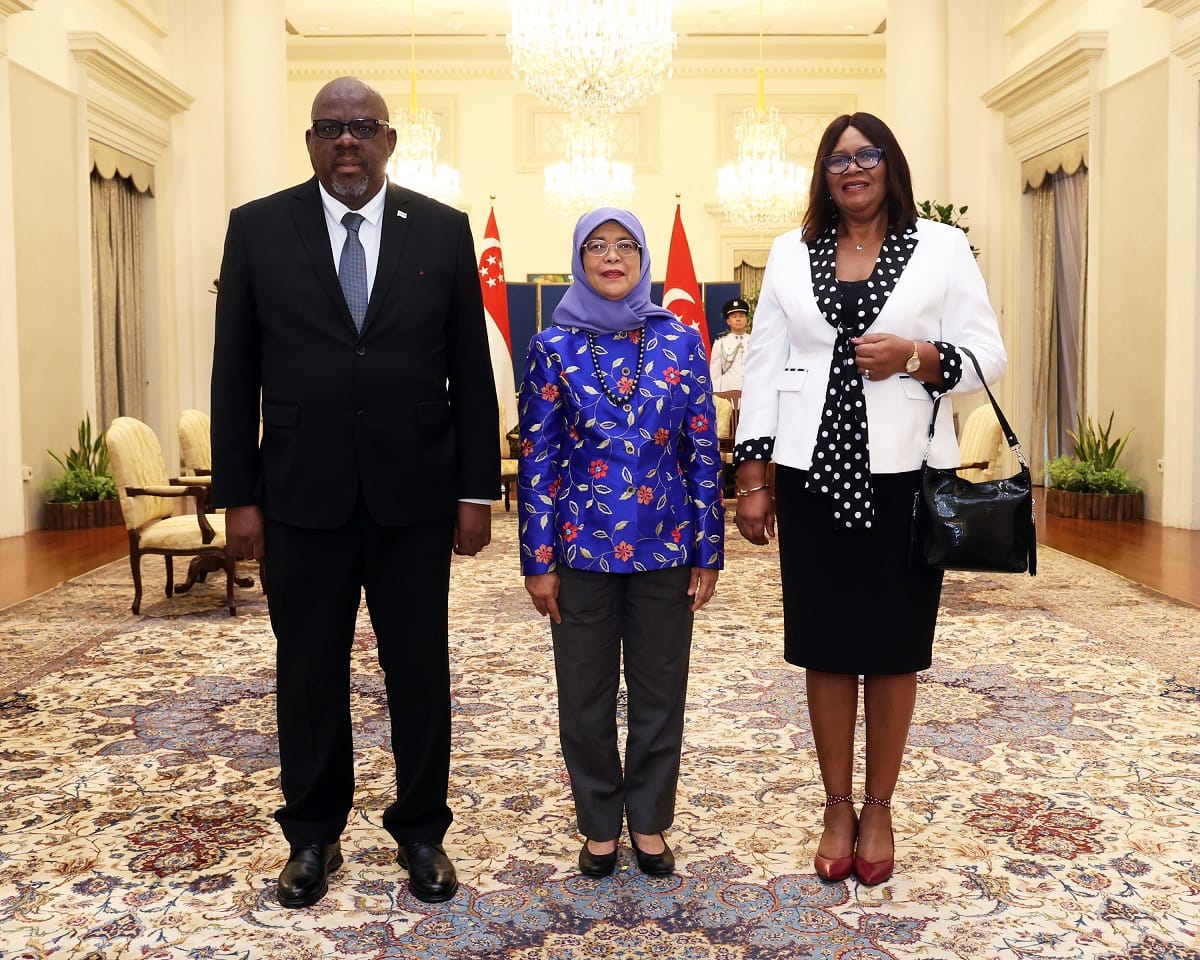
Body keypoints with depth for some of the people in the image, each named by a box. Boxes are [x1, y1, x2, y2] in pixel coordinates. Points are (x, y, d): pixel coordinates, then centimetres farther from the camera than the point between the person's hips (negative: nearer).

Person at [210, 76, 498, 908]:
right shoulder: (258, 229, 2)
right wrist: (238, 494, -1)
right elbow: (234, 374, 3)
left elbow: (471, 372, 2)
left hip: (415, 495, 0)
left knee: (420, 672, 10)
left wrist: (477, 489, -1)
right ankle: (314, 834, 29)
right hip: (302, 494, 0)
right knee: (309, 674, 11)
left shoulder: (442, 230, 3)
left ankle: (422, 831, 27)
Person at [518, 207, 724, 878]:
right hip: (582, 547, -1)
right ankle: (600, 824, 29)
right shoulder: (553, 348, -1)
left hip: (665, 546, 1)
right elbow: (537, 459, -1)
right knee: (586, 695, 10)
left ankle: (650, 822, 30)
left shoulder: (680, 341, 1)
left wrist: (709, 552, 0)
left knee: (661, 691, 11)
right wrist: (539, 560, -4)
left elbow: (704, 451, 2)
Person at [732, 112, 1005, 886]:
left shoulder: (942, 247, 4)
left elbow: (988, 355, 2)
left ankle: (879, 809, 22)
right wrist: (752, 478, 1)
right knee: (826, 648, 6)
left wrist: (915, 356, -17)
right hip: (814, 474, 2)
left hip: (903, 474, -1)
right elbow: (764, 366, 6)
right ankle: (838, 808, 21)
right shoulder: (791, 254, 10)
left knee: (894, 646, 6)